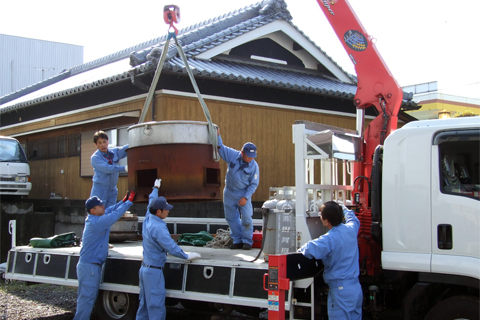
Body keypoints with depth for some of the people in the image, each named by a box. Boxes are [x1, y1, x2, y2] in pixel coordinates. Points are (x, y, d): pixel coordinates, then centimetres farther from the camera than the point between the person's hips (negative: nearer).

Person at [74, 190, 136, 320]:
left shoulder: (91, 219, 8)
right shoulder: (96, 222, -20)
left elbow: (110, 211, 18)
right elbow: (115, 214, -20)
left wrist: (123, 201, 13)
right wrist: (129, 202, -10)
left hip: (89, 266, 10)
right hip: (90, 267, -10)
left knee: (86, 297, 16)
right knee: (86, 298, -5)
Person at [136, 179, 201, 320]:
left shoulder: (148, 219, 2)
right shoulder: (158, 228, -24)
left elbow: (151, 202, 21)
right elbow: (172, 248, -24)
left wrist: (156, 188, 38)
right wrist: (187, 256, -9)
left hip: (145, 268, 10)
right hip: (154, 271, -10)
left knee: (144, 305, 15)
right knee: (157, 307, -5)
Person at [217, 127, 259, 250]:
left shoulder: (254, 166, -12)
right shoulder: (232, 155, -9)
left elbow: (253, 184, -7)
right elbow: (220, 148, 6)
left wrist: (245, 197, -13)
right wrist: (218, 136, -6)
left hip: (243, 194, -3)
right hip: (229, 193, 3)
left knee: (246, 218, -8)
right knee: (231, 217, 8)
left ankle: (247, 241, 4)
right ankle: (237, 241, 18)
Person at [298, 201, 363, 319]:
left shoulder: (329, 239, -20)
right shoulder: (351, 229, 3)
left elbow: (309, 250, -31)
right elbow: (354, 220, 28)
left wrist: (300, 250, -8)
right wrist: (345, 209, 46)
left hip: (341, 290, -8)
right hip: (357, 287, 8)